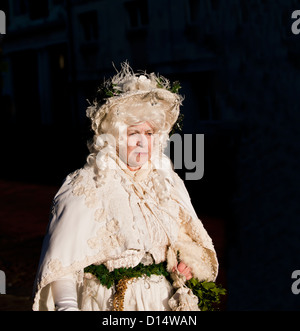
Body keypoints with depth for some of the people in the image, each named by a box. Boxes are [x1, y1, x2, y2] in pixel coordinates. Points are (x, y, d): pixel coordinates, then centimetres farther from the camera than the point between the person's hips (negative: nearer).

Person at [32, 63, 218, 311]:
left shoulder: (168, 182, 1)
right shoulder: (84, 192, -17)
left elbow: (189, 239, 13)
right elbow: (61, 266, -21)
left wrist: (187, 259, -6)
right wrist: (67, 306, -36)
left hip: (168, 300, 5)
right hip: (111, 303, -5)